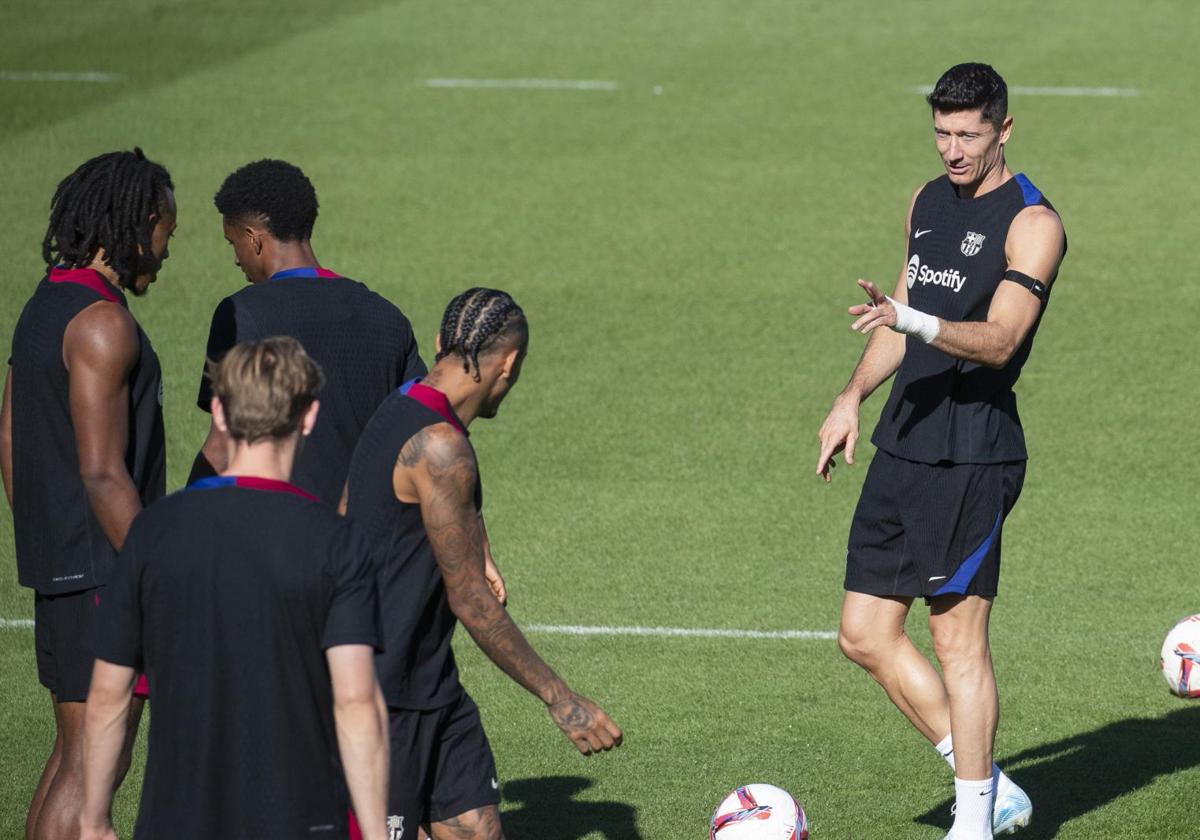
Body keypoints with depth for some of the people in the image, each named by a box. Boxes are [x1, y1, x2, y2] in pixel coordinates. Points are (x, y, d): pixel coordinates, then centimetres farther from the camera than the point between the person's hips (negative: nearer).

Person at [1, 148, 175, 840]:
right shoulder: (102, 322, -17)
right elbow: (103, 473, -22)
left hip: (59, 569, 10)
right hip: (106, 575, -10)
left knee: (73, 756, 15)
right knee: (92, 770, -8)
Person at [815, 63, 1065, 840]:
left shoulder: (1031, 223, -11)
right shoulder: (928, 203, 14)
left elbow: (999, 340, -22)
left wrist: (910, 320, -36)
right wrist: (854, 396, 15)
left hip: (973, 457, -8)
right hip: (904, 447, 8)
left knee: (958, 636, -5)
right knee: (866, 636, 8)